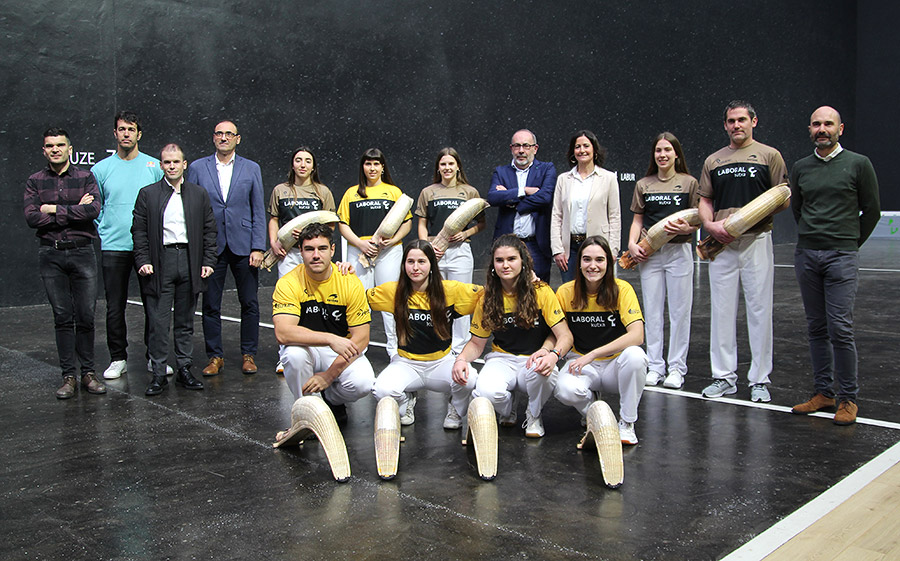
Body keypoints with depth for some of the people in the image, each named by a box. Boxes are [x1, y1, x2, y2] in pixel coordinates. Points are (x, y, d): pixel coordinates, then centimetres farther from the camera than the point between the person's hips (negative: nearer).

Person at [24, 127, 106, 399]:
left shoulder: (85, 177, 4)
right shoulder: (35, 181, 7)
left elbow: (94, 210, -12)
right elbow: (31, 217, -7)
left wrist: (54, 209, -10)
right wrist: (75, 210, -11)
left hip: (82, 253, -1)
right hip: (51, 256, 1)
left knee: (86, 316, 0)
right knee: (62, 317, 4)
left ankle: (88, 373, 11)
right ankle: (68, 376, 11)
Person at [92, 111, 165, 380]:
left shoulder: (154, 166, 4)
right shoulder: (101, 169, 5)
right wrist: (104, 231, 1)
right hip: (113, 247, 1)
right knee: (115, 307, 5)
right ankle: (118, 358, 17)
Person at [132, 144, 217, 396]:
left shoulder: (199, 194, 10)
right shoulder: (148, 194, 6)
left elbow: (209, 230, 9)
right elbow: (139, 231, 3)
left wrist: (208, 262, 1)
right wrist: (143, 261, -8)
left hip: (190, 262, 2)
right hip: (160, 264, -2)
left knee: (185, 321, 9)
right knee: (159, 323, -1)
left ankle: (184, 370, 18)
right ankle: (159, 374, 8)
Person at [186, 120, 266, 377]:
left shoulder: (251, 168, 7)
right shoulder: (197, 168, 6)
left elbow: (258, 212, 5)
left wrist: (258, 247, -4)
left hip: (243, 246, 0)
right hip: (210, 247, 0)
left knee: (249, 303, 4)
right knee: (211, 305, 4)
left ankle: (248, 355, 17)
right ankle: (215, 356, 17)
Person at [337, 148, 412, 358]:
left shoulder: (394, 192, 11)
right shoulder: (352, 193, 12)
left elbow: (407, 222, 9)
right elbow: (343, 224, 7)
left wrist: (393, 239, -9)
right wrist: (360, 243, -9)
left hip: (389, 252, -1)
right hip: (358, 251, 1)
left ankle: (395, 348, 8)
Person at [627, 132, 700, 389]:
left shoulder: (689, 183, 4)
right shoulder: (643, 185, 10)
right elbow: (637, 220, 12)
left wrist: (686, 228, -17)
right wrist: (632, 243, -4)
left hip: (679, 251, -2)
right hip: (649, 253, 2)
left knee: (679, 310, 2)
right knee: (652, 310, 4)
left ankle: (676, 367, 12)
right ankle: (655, 366, 14)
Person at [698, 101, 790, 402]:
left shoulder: (769, 155, 6)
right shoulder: (713, 160, 16)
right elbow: (705, 200, 16)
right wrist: (710, 224, -5)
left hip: (757, 240, -3)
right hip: (721, 243, 3)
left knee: (759, 309, -1)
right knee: (722, 310, 5)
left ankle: (759, 379, 9)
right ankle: (724, 376, 14)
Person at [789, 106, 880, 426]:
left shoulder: (858, 164, 1)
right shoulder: (801, 168, 11)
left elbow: (872, 211, 7)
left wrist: (850, 244, 12)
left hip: (841, 257, -4)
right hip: (805, 256, 4)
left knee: (840, 328, -8)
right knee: (817, 328, 7)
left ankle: (848, 399, 3)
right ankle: (824, 392, 16)